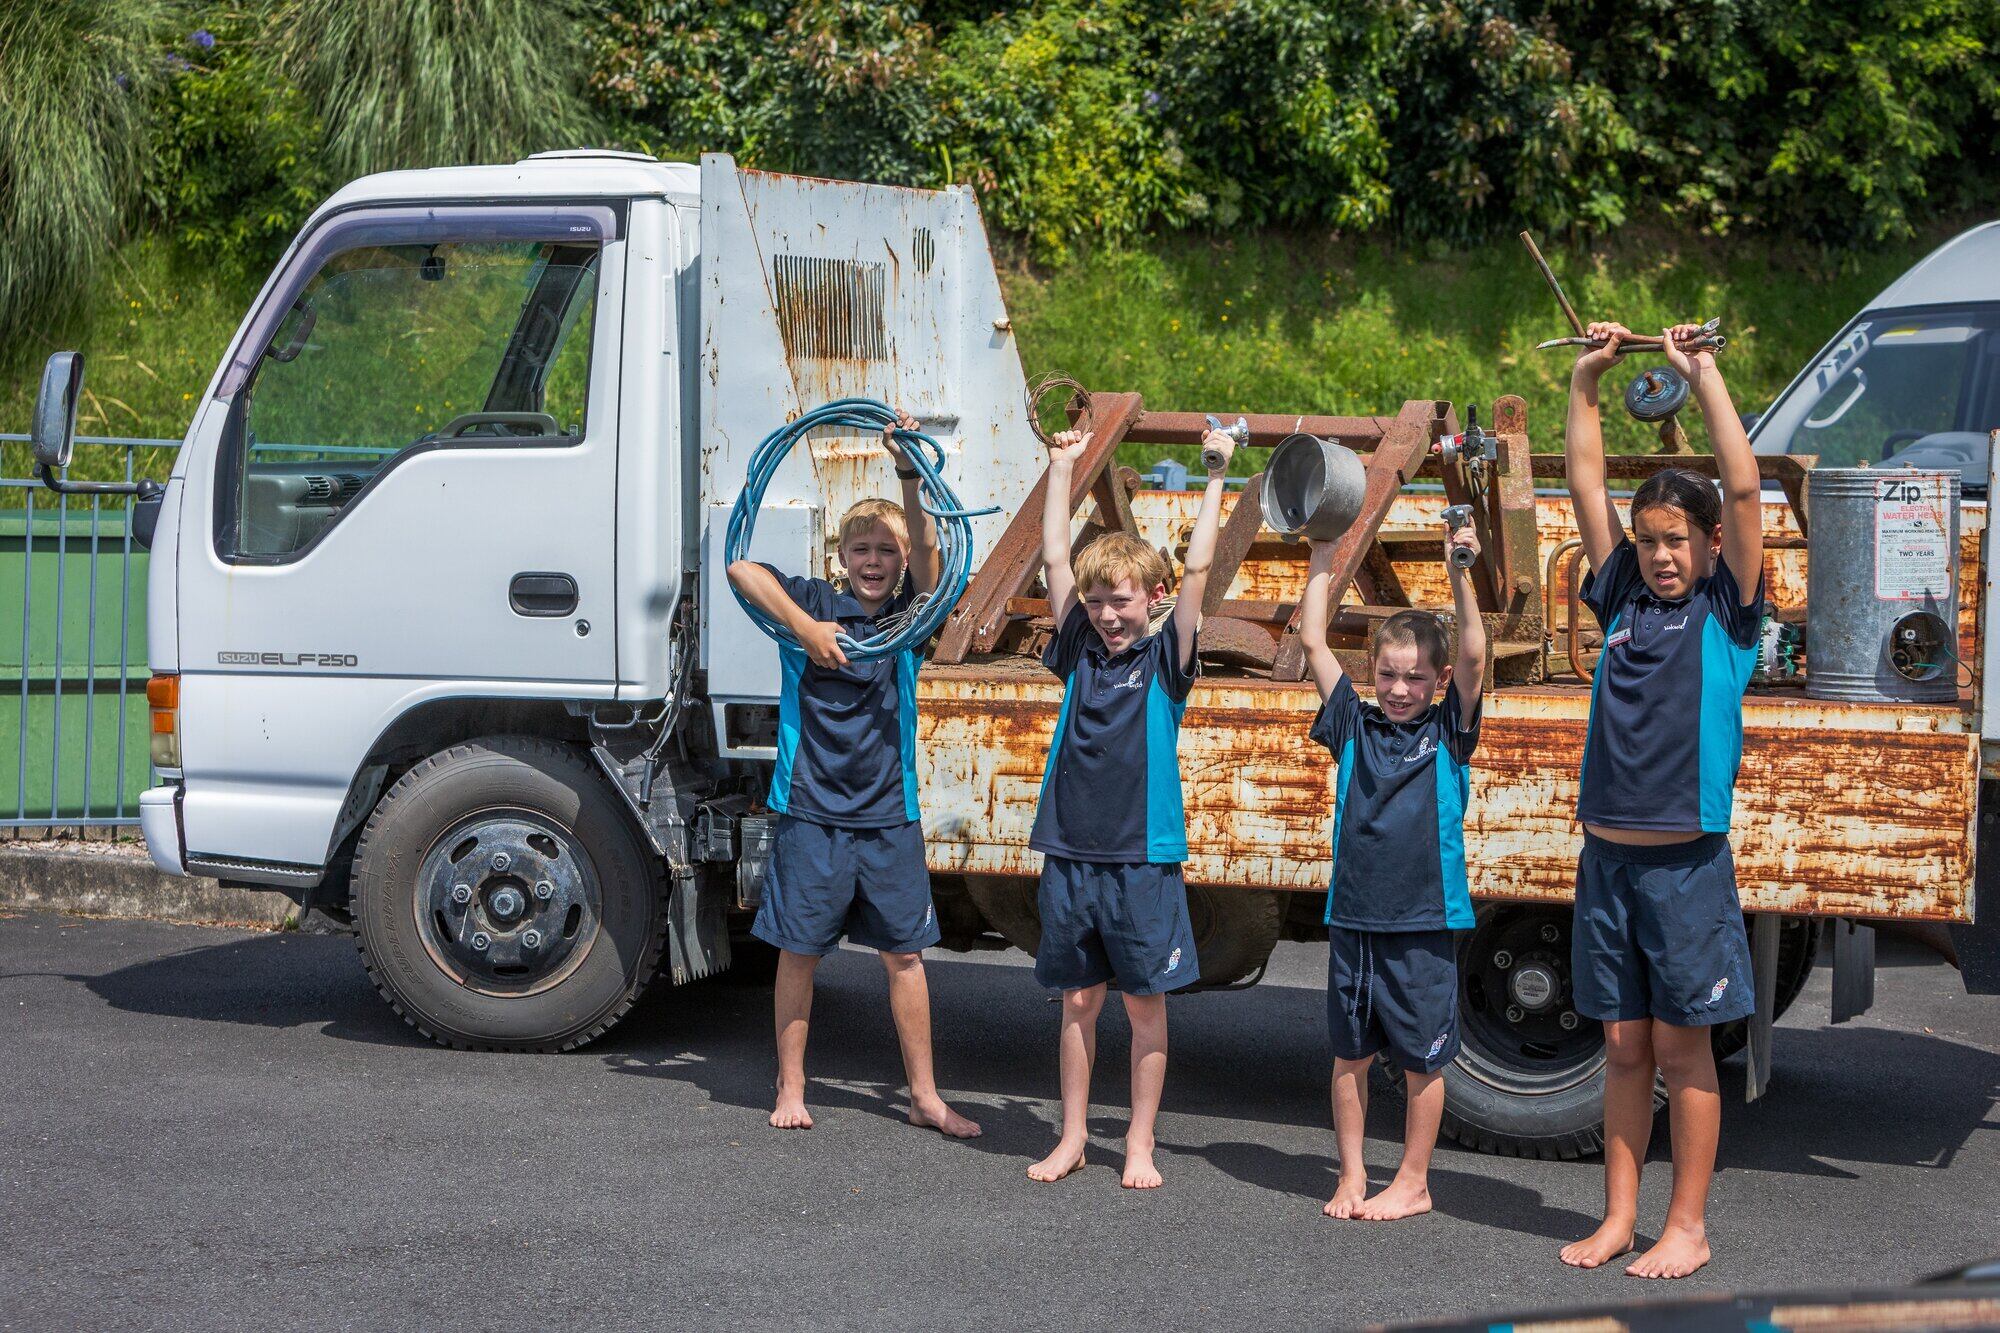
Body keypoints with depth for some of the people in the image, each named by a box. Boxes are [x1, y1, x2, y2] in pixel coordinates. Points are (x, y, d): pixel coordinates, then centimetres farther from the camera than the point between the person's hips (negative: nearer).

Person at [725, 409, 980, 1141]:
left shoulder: (907, 614, 5)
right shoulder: (815, 602, 0)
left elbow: (927, 551, -13)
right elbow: (742, 569, -13)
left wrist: (911, 475, -27)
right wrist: (804, 628, -21)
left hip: (889, 814, 2)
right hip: (812, 809, -2)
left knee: (904, 952, 6)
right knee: (799, 950, 5)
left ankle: (925, 1095, 13)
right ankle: (791, 1089, 16)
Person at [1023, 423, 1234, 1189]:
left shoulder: (1164, 659, 0)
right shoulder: (1080, 652, 7)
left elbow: (1198, 568, -7)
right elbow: (1055, 557, 7)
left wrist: (1216, 477, -8)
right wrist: (1062, 468, 8)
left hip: (1144, 859, -3)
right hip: (1071, 853, 3)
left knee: (1145, 1003, 3)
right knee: (1078, 1002, 9)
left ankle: (1140, 1145, 12)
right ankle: (1072, 1139, 18)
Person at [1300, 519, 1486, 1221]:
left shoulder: (1448, 731, 1)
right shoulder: (1355, 724, 7)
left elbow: (1473, 656, -12)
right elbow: (1314, 641, 4)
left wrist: (1460, 574, -19)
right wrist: (1322, 558, 2)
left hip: (1423, 923, -3)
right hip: (1353, 916, 3)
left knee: (1421, 1059, 4)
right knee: (1350, 1054, 9)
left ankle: (1412, 1183, 16)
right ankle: (1351, 1177, 20)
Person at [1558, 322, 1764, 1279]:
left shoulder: (1727, 611, 0)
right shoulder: (1623, 600, 10)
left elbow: (1744, 490, -10)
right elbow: (1587, 485, 10)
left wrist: (1704, 376, -9)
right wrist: (1586, 379, 7)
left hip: (1687, 863, -4)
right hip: (1608, 857, 4)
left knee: (1683, 1052, 2)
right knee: (1623, 1048, 10)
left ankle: (1687, 1228, 9)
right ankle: (1619, 1218, 18)